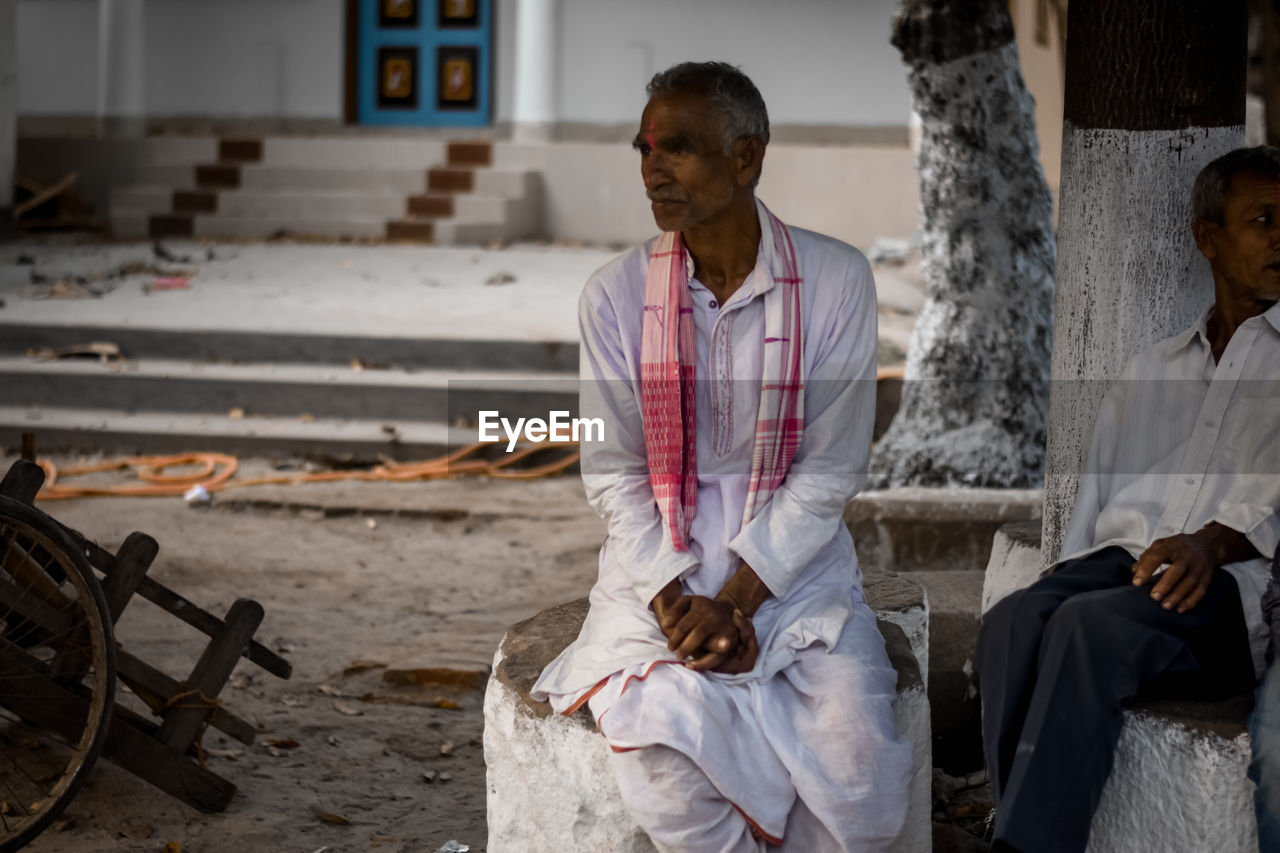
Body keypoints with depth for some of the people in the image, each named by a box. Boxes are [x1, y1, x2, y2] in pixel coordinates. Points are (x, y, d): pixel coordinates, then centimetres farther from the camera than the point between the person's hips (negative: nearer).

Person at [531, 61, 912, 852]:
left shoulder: (835, 279, -5)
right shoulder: (616, 293, 0)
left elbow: (831, 469, -5)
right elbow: (614, 473, 1)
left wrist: (736, 600, -14)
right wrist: (677, 603, -13)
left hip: (795, 565, 0)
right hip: (658, 571, 1)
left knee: (859, 775, -23)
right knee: (667, 761, -27)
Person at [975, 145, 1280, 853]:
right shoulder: (1148, 371, 29)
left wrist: (1214, 540, -21)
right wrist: (1066, 578, 3)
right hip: (1118, 560, 4)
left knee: (1092, 624, -35)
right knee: (1013, 621, -30)